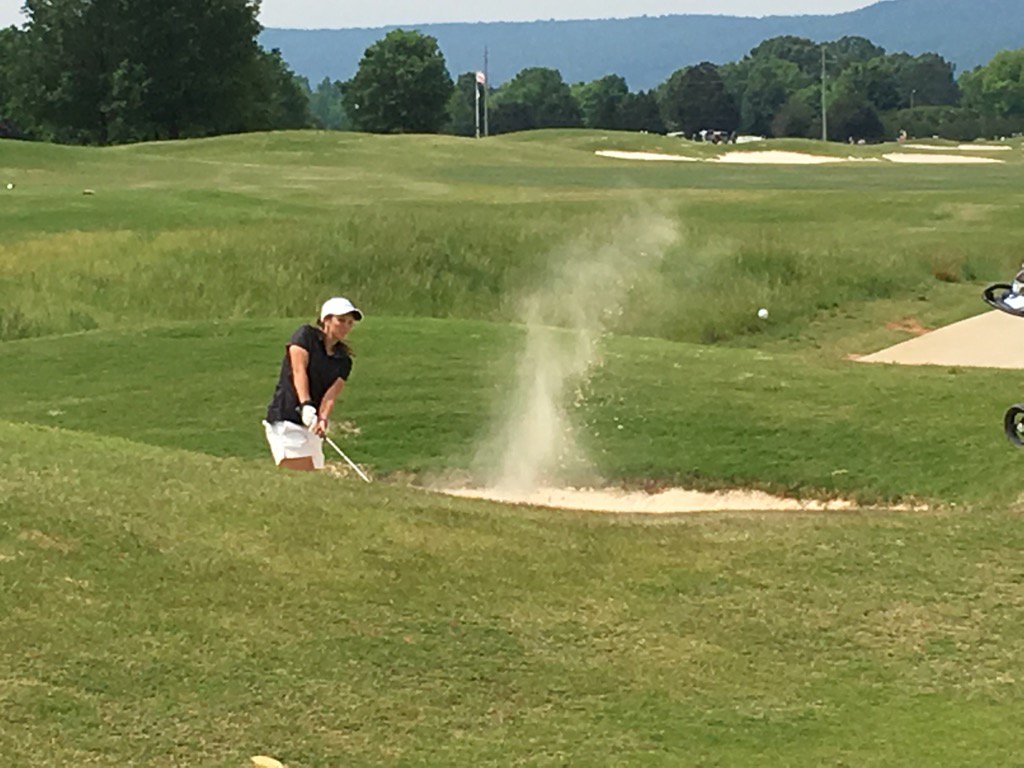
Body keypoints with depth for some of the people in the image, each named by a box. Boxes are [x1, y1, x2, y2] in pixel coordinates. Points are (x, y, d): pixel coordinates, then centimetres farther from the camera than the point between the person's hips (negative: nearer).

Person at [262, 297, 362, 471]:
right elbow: (299, 370, -14)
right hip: (286, 420, -6)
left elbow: (331, 394, -3)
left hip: (311, 424, 6)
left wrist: (323, 419, -23)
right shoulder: (305, 335, 0)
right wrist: (306, 404, -29)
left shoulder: (343, 360, 12)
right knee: (302, 478, -19)